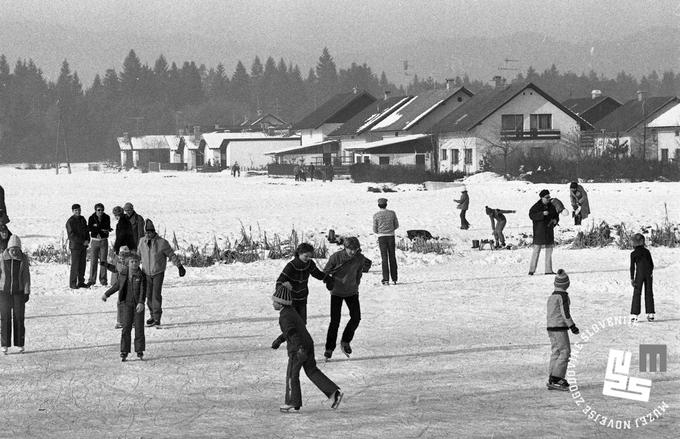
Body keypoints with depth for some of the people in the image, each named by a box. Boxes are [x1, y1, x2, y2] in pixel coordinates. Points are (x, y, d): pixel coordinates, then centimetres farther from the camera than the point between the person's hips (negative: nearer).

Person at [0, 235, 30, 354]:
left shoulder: (23, 258, -5)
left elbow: (26, 276, -1)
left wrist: (27, 293, -5)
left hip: (19, 292, 0)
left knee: (19, 318, 0)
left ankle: (20, 345, 8)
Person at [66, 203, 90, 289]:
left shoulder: (82, 219, 11)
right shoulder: (70, 222, -10)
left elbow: (86, 230, 17)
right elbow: (71, 235, -15)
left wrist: (87, 240, -2)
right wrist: (83, 242, -16)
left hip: (83, 246, 7)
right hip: (75, 246, -7)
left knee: (82, 264, 8)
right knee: (75, 265, -6)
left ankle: (81, 282, 15)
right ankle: (73, 283, -1)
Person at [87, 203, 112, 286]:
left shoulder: (106, 218, 1)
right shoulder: (91, 218, -2)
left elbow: (107, 227, -12)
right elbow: (89, 228, -17)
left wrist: (97, 226, -22)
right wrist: (101, 229, -24)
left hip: (104, 241, 1)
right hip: (94, 240, -1)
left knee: (103, 260, 2)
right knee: (93, 261, -3)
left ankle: (103, 280, 9)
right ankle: (92, 280, 2)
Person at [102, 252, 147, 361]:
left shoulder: (141, 276, -9)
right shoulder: (123, 274, 3)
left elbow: (143, 291, -17)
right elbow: (117, 286, 19)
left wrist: (141, 303, -31)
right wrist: (106, 294, 28)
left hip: (138, 305, -2)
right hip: (127, 304, 2)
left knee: (139, 327, 2)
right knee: (126, 327, -2)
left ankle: (140, 352, 11)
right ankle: (124, 352, 1)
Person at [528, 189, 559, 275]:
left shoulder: (551, 206, 8)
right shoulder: (536, 206, -9)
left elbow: (556, 215, 17)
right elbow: (531, 215, -21)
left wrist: (555, 220, -6)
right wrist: (542, 213, -32)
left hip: (549, 230, 6)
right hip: (539, 231, -6)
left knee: (549, 250, 7)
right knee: (536, 250, -8)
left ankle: (548, 270, 13)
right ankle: (531, 270, -5)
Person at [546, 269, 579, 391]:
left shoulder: (551, 296, 13)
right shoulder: (563, 296, -12)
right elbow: (565, 313, -16)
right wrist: (572, 326, -12)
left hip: (550, 327, 9)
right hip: (560, 327, -9)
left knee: (555, 353, 11)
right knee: (564, 352, -5)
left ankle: (552, 380, 10)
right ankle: (556, 378, -10)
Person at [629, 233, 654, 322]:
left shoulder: (633, 254, -4)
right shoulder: (647, 251, 3)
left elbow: (632, 267, -6)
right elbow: (652, 264, 7)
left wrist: (632, 278, -3)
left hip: (639, 274, -2)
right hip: (648, 273, 2)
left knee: (637, 294, 1)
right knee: (649, 293, 7)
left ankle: (634, 315, -6)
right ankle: (650, 314, 4)